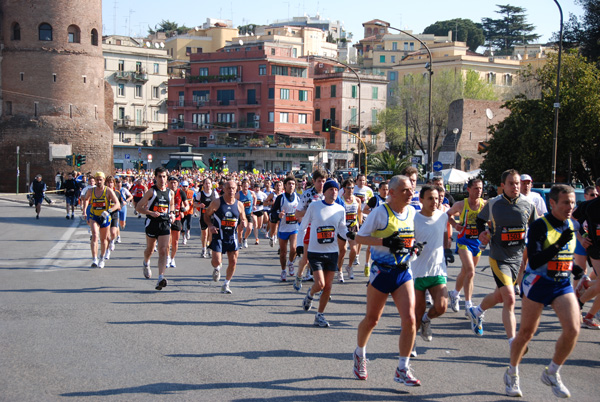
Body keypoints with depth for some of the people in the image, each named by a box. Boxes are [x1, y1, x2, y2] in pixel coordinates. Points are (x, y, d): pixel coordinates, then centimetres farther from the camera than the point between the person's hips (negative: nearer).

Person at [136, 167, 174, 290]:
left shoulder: (170, 192, 8)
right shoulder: (151, 191, -5)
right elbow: (138, 207, -6)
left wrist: (172, 213, 8)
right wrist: (151, 213, -20)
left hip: (165, 224, 2)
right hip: (152, 223, -2)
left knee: (163, 251, -13)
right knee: (150, 249, 16)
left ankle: (161, 278, -21)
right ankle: (146, 264, 50)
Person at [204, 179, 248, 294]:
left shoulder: (239, 205, 2)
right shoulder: (216, 203, -6)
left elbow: (243, 220, 13)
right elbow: (206, 215, 3)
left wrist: (244, 223, -11)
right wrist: (210, 226, -15)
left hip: (232, 236, 3)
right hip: (218, 236, -3)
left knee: (233, 262, 3)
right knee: (217, 261, -14)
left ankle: (226, 285, 21)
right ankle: (217, 268, 26)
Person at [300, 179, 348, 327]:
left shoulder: (340, 209, 4)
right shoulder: (314, 206, -5)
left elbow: (342, 230, 13)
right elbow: (304, 225, 5)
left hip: (332, 252, 3)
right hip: (315, 252, -3)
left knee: (328, 287, 3)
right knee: (320, 284, -13)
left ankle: (319, 316, 19)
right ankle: (310, 294, 23)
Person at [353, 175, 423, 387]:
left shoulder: (412, 212, 6)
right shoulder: (380, 212, -11)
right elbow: (359, 237, -10)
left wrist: (413, 246, -1)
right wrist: (384, 242, -22)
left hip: (404, 272, 4)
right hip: (382, 271, -4)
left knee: (409, 319, -9)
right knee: (372, 319, 10)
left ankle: (402, 369, 3)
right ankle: (360, 355, 38)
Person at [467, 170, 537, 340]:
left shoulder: (527, 205, -1)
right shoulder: (493, 204, -6)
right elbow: (481, 219, 13)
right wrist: (482, 233, -5)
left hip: (518, 258, 4)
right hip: (499, 257, -4)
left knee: (500, 295, 20)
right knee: (509, 299, -15)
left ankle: (476, 312, 49)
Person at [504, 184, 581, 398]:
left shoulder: (573, 226, 5)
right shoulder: (539, 226, -16)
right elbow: (534, 261, -25)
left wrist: (572, 267, 11)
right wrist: (558, 245, -32)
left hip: (563, 284, 5)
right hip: (538, 283, -5)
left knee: (573, 329, -12)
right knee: (526, 332, 6)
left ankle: (552, 373, 10)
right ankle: (512, 374, 29)